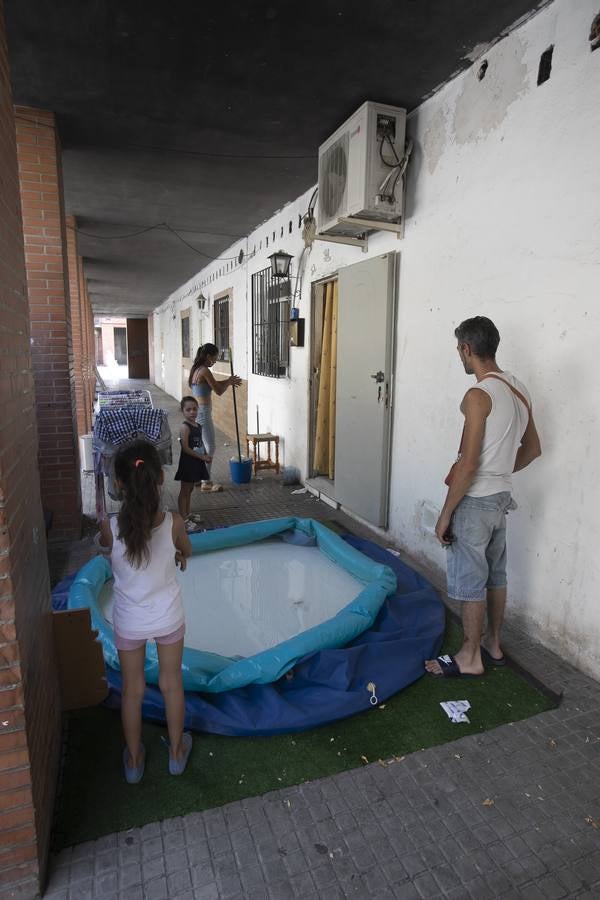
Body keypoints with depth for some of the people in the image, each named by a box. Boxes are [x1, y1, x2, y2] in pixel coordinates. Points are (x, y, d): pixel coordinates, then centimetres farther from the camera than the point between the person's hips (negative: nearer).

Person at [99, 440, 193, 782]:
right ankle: (177, 751, 41)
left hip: (129, 622, 0)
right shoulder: (173, 522, -21)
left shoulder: (110, 527, -22)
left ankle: (134, 759, 41)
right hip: (168, 617, 0)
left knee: (132, 689, 21)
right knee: (171, 683, 21)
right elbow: (187, 552, 2)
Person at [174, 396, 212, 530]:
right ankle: (183, 519, 8)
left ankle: (187, 515, 30)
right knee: (185, 490, 1)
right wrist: (202, 457, -18)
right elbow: (186, 448, -21)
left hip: (197, 463, 8)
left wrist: (205, 456, 0)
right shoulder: (185, 427, -16)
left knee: (190, 489, 18)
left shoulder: (198, 427, 8)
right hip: (187, 463, -8)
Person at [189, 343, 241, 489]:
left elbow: (212, 384, 24)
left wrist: (228, 381, 17)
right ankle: (206, 483, 4)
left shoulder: (196, 369, 12)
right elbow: (218, 391, -15)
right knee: (210, 448, -2)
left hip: (196, 411, 10)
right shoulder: (205, 371, -17)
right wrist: (229, 382, 2)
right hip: (203, 412, -10)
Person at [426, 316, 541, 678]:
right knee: (495, 575, 20)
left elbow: (468, 464, -23)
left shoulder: (479, 395, -21)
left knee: (470, 581, 5)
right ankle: (493, 644, 36)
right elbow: (532, 449, 15)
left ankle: (470, 658, 20)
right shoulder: (519, 389, 6)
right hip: (502, 497, 9)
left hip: (475, 501, -9)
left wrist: (446, 514, -16)